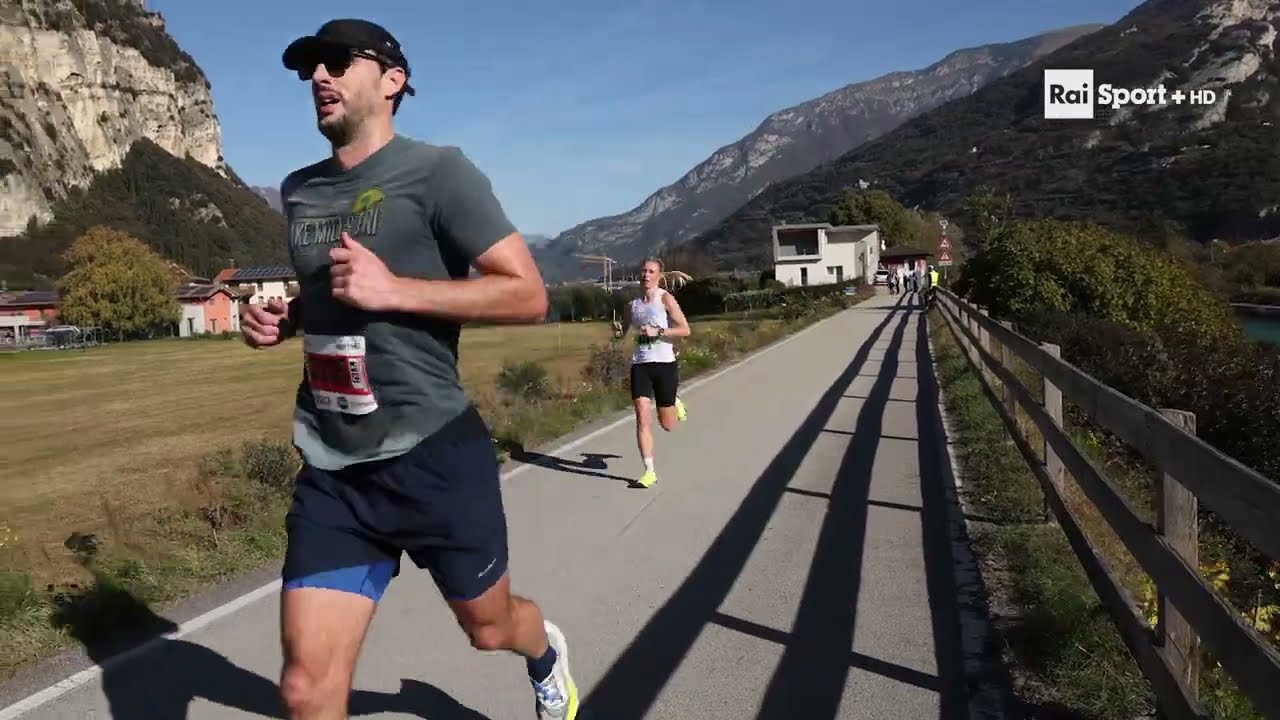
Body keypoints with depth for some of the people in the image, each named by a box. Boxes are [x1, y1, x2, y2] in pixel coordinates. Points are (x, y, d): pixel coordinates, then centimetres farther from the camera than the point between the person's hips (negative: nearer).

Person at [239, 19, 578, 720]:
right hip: (331, 470, 5)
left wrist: (394, 289, -21)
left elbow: (528, 294, -13)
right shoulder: (298, 191, 12)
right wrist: (282, 319, 6)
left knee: (489, 625, 19)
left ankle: (546, 653, 55)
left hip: (433, 455, -4)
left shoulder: (437, 171, -8)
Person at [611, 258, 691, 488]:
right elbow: (622, 333, 22)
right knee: (642, 419, -10)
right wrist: (617, 331, -2)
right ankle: (649, 471, -2)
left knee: (667, 425, 9)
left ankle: (676, 402, 45)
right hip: (640, 364, 3)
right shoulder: (633, 304, 9)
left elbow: (685, 330, -10)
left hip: (665, 364, -3)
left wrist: (657, 331, -20)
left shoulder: (665, 299, -5)